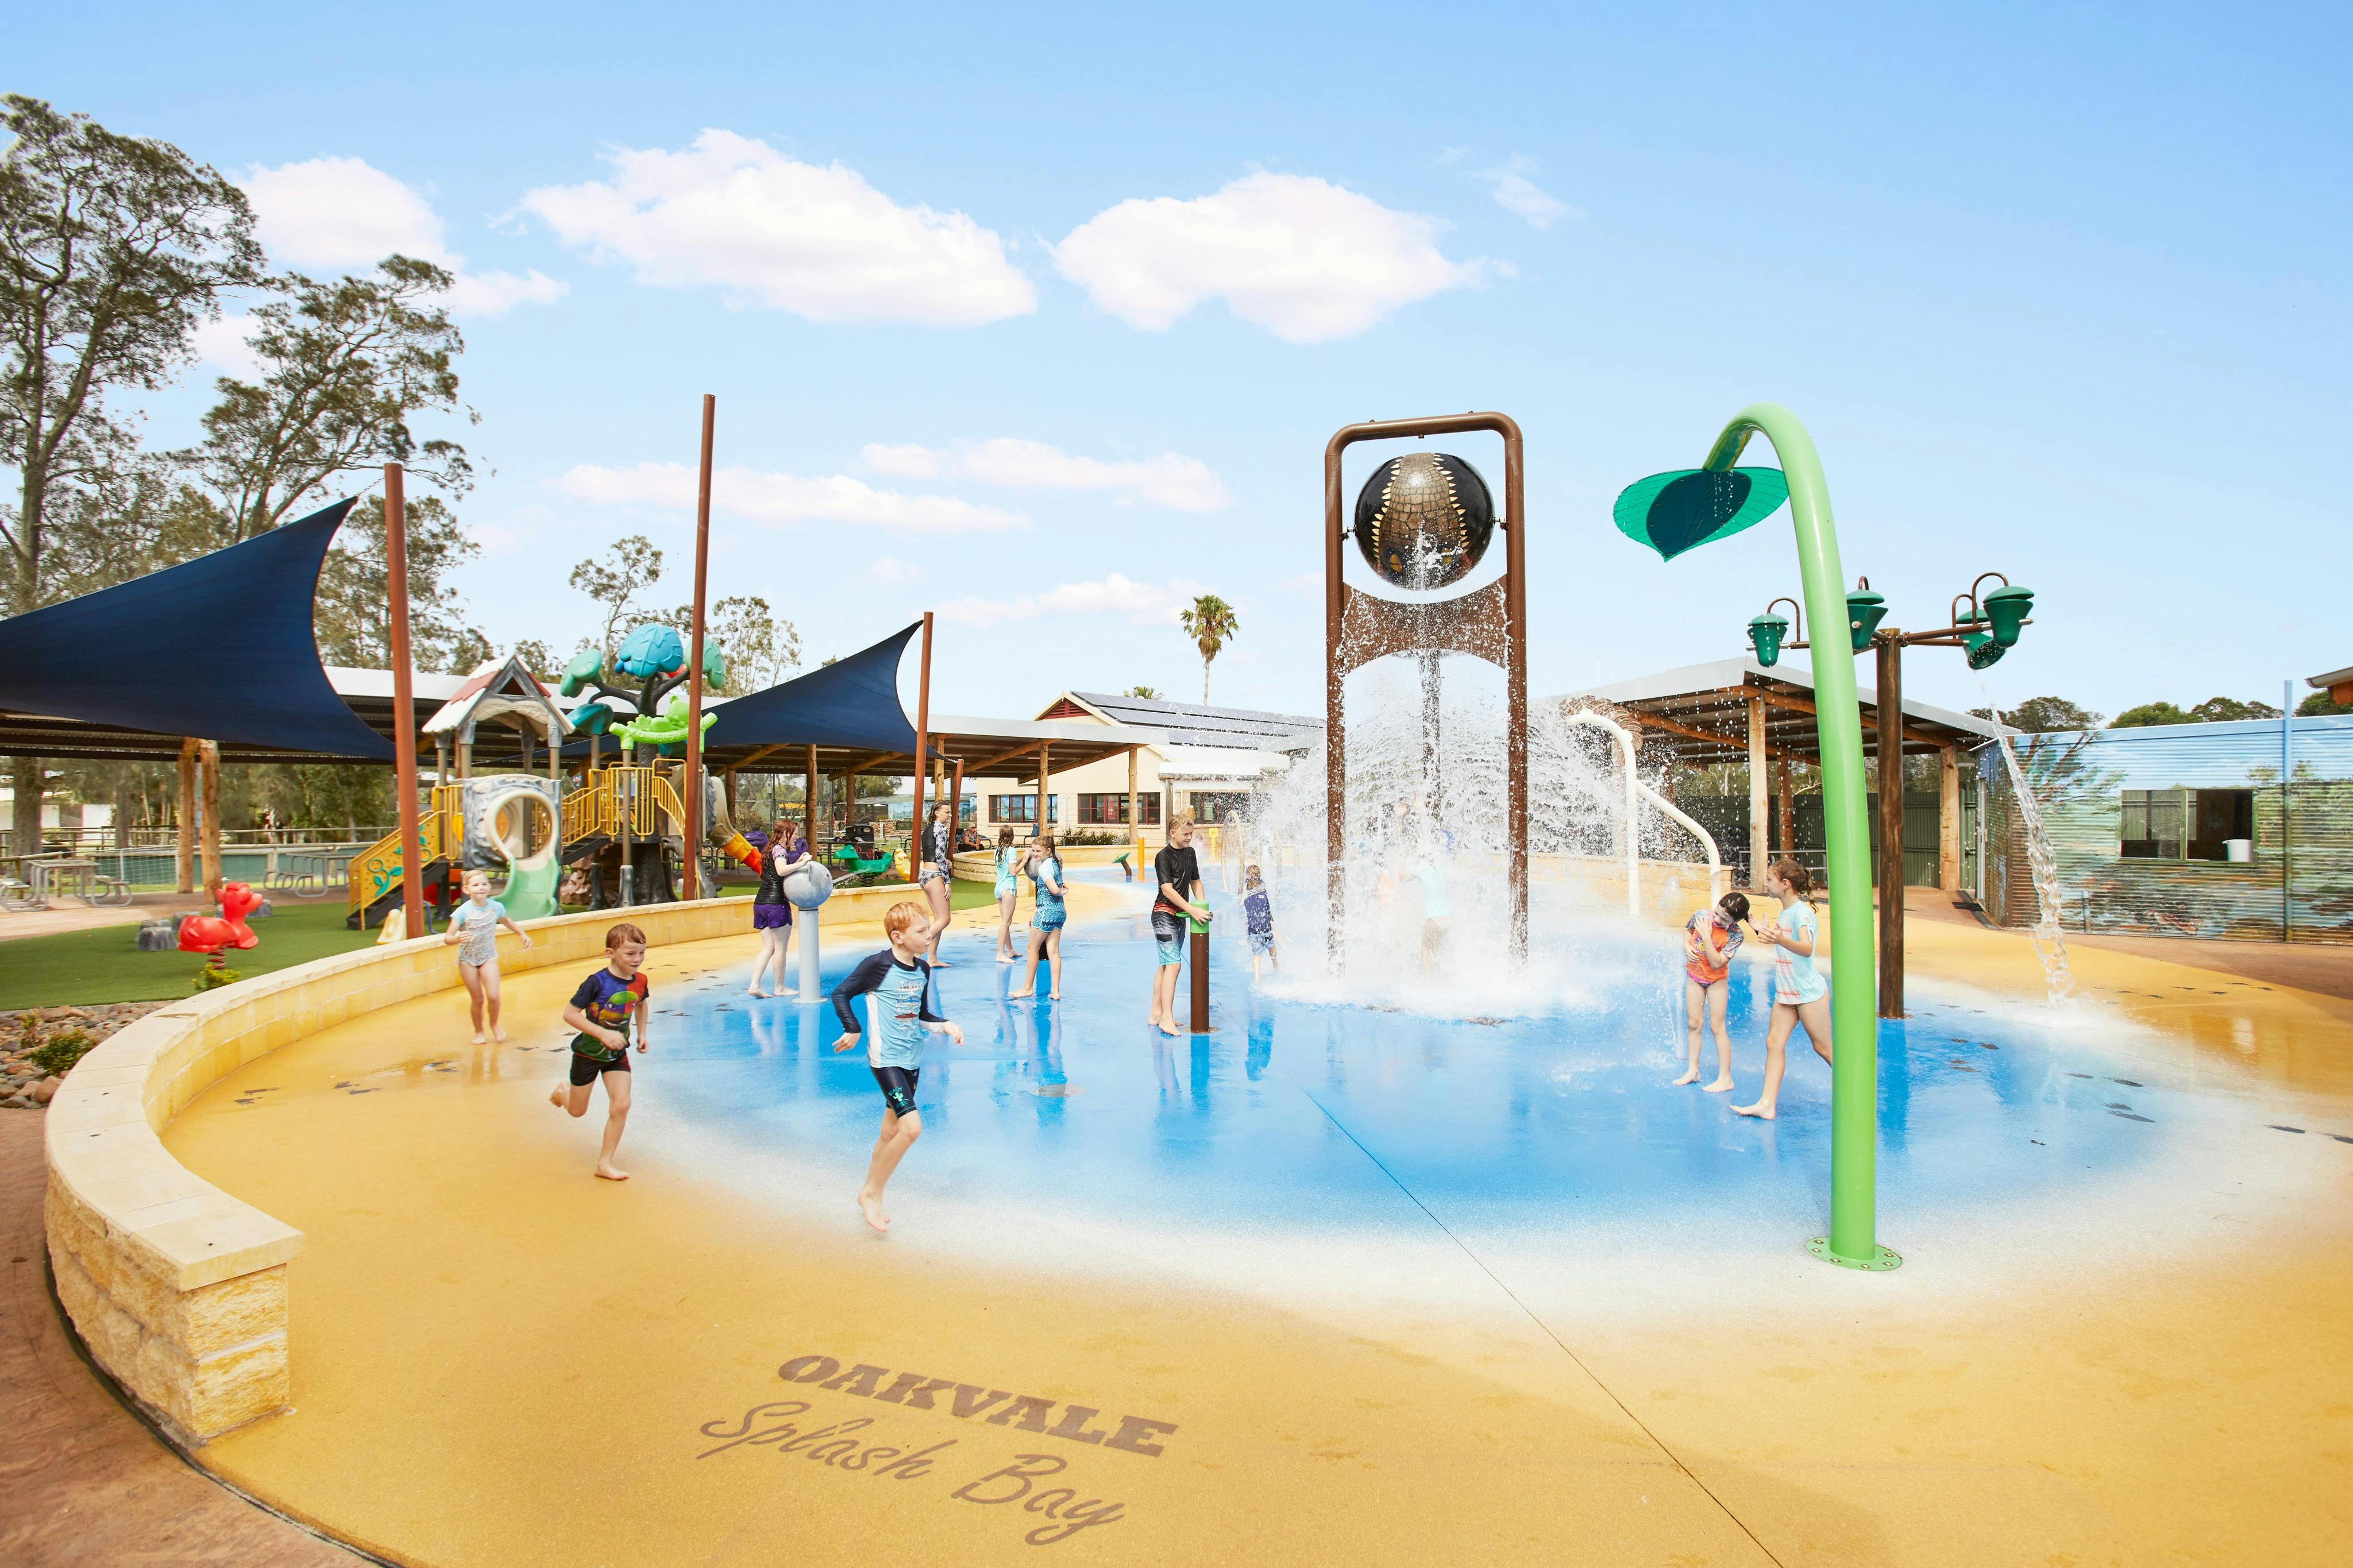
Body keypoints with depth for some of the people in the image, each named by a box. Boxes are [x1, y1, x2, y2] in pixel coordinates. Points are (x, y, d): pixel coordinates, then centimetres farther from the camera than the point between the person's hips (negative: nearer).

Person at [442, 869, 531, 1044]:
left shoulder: (496, 907, -9)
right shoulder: (463, 911, -19)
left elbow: (506, 921, 16)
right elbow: (447, 938, -19)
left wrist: (522, 933, 13)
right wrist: (458, 939, -40)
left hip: (489, 958, 2)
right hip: (467, 959, -2)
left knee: (493, 996, -12)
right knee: (478, 1000, 4)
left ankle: (494, 1025, 17)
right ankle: (478, 1032, 28)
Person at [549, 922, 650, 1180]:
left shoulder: (639, 981, -9)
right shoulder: (597, 982, -27)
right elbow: (569, 1013, -24)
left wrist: (642, 1033, 7)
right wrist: (603, 1034, -30)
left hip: (617, 1054, 4)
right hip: (589, 1052, -4)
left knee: (621, 1106, -8)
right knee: (578, 1111, 14)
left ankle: (605, 1163, 6)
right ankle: (563, 1091, 50)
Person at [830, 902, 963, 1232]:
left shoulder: (923, 968, 7)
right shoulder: (879, 965, -14)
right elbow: (840, 993, -5)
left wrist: (946, 1025, 2)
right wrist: (853, 1030, -10)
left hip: (912, 1060, 7)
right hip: (886, 1059, -7)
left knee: (891, 1132, 13)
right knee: (911, 1128, -17)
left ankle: (869, 1195, 30)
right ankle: (872, 1194, 1)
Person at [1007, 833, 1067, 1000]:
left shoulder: (1044, 867, -15)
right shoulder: (1055, 862, 13)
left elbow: (1054, 890, -27)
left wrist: (1061, 892, -5)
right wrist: (1036, 911, 19)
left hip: (1047, 911, -9)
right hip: (1060, 911, 9)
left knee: (1033, 948, 6)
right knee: (1053, 951, 5)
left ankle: (1027, 988, 15)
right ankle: (1055, 991, 0)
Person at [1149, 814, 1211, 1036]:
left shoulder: (1190, 853, 13)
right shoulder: (1163, 856, -13)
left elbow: (1195, 881, 21)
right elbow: (1167, 889, -20)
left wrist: (1203, 907, 6)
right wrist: (1192, 910, -25)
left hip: (1180, 915, 8)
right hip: (1164, 914, -8)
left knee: (1166, 964, 11)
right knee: (1173, 964, -15)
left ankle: (1156, 1014, 18)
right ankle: (1166, 1018, -16)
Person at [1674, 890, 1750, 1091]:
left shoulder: (1735, 935, -26)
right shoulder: (1700, 915, -16)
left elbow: (1717, 963, -30)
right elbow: (1687, 929, 7)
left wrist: (1706, 936, -34)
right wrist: (1687, 945, -13)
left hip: (1716, 980, -4)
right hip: (1694, 976, 4)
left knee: (1717, 1026, -2)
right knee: (1694, 1024, 9)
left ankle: (1725, 1078, 5)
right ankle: (1693, 1070, 19)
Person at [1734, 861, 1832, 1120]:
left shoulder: (1802, 910, -18)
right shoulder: (1784, 912, 9)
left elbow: (1807, 949, -35)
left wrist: (1780, 940, -52)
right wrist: (1763, 932, 24)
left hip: (1809, 992, -9)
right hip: (1785, 992, 9)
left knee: (1823, 1048, 4)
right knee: (1774, 1043, 1)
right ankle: (1767, 1104, 0)